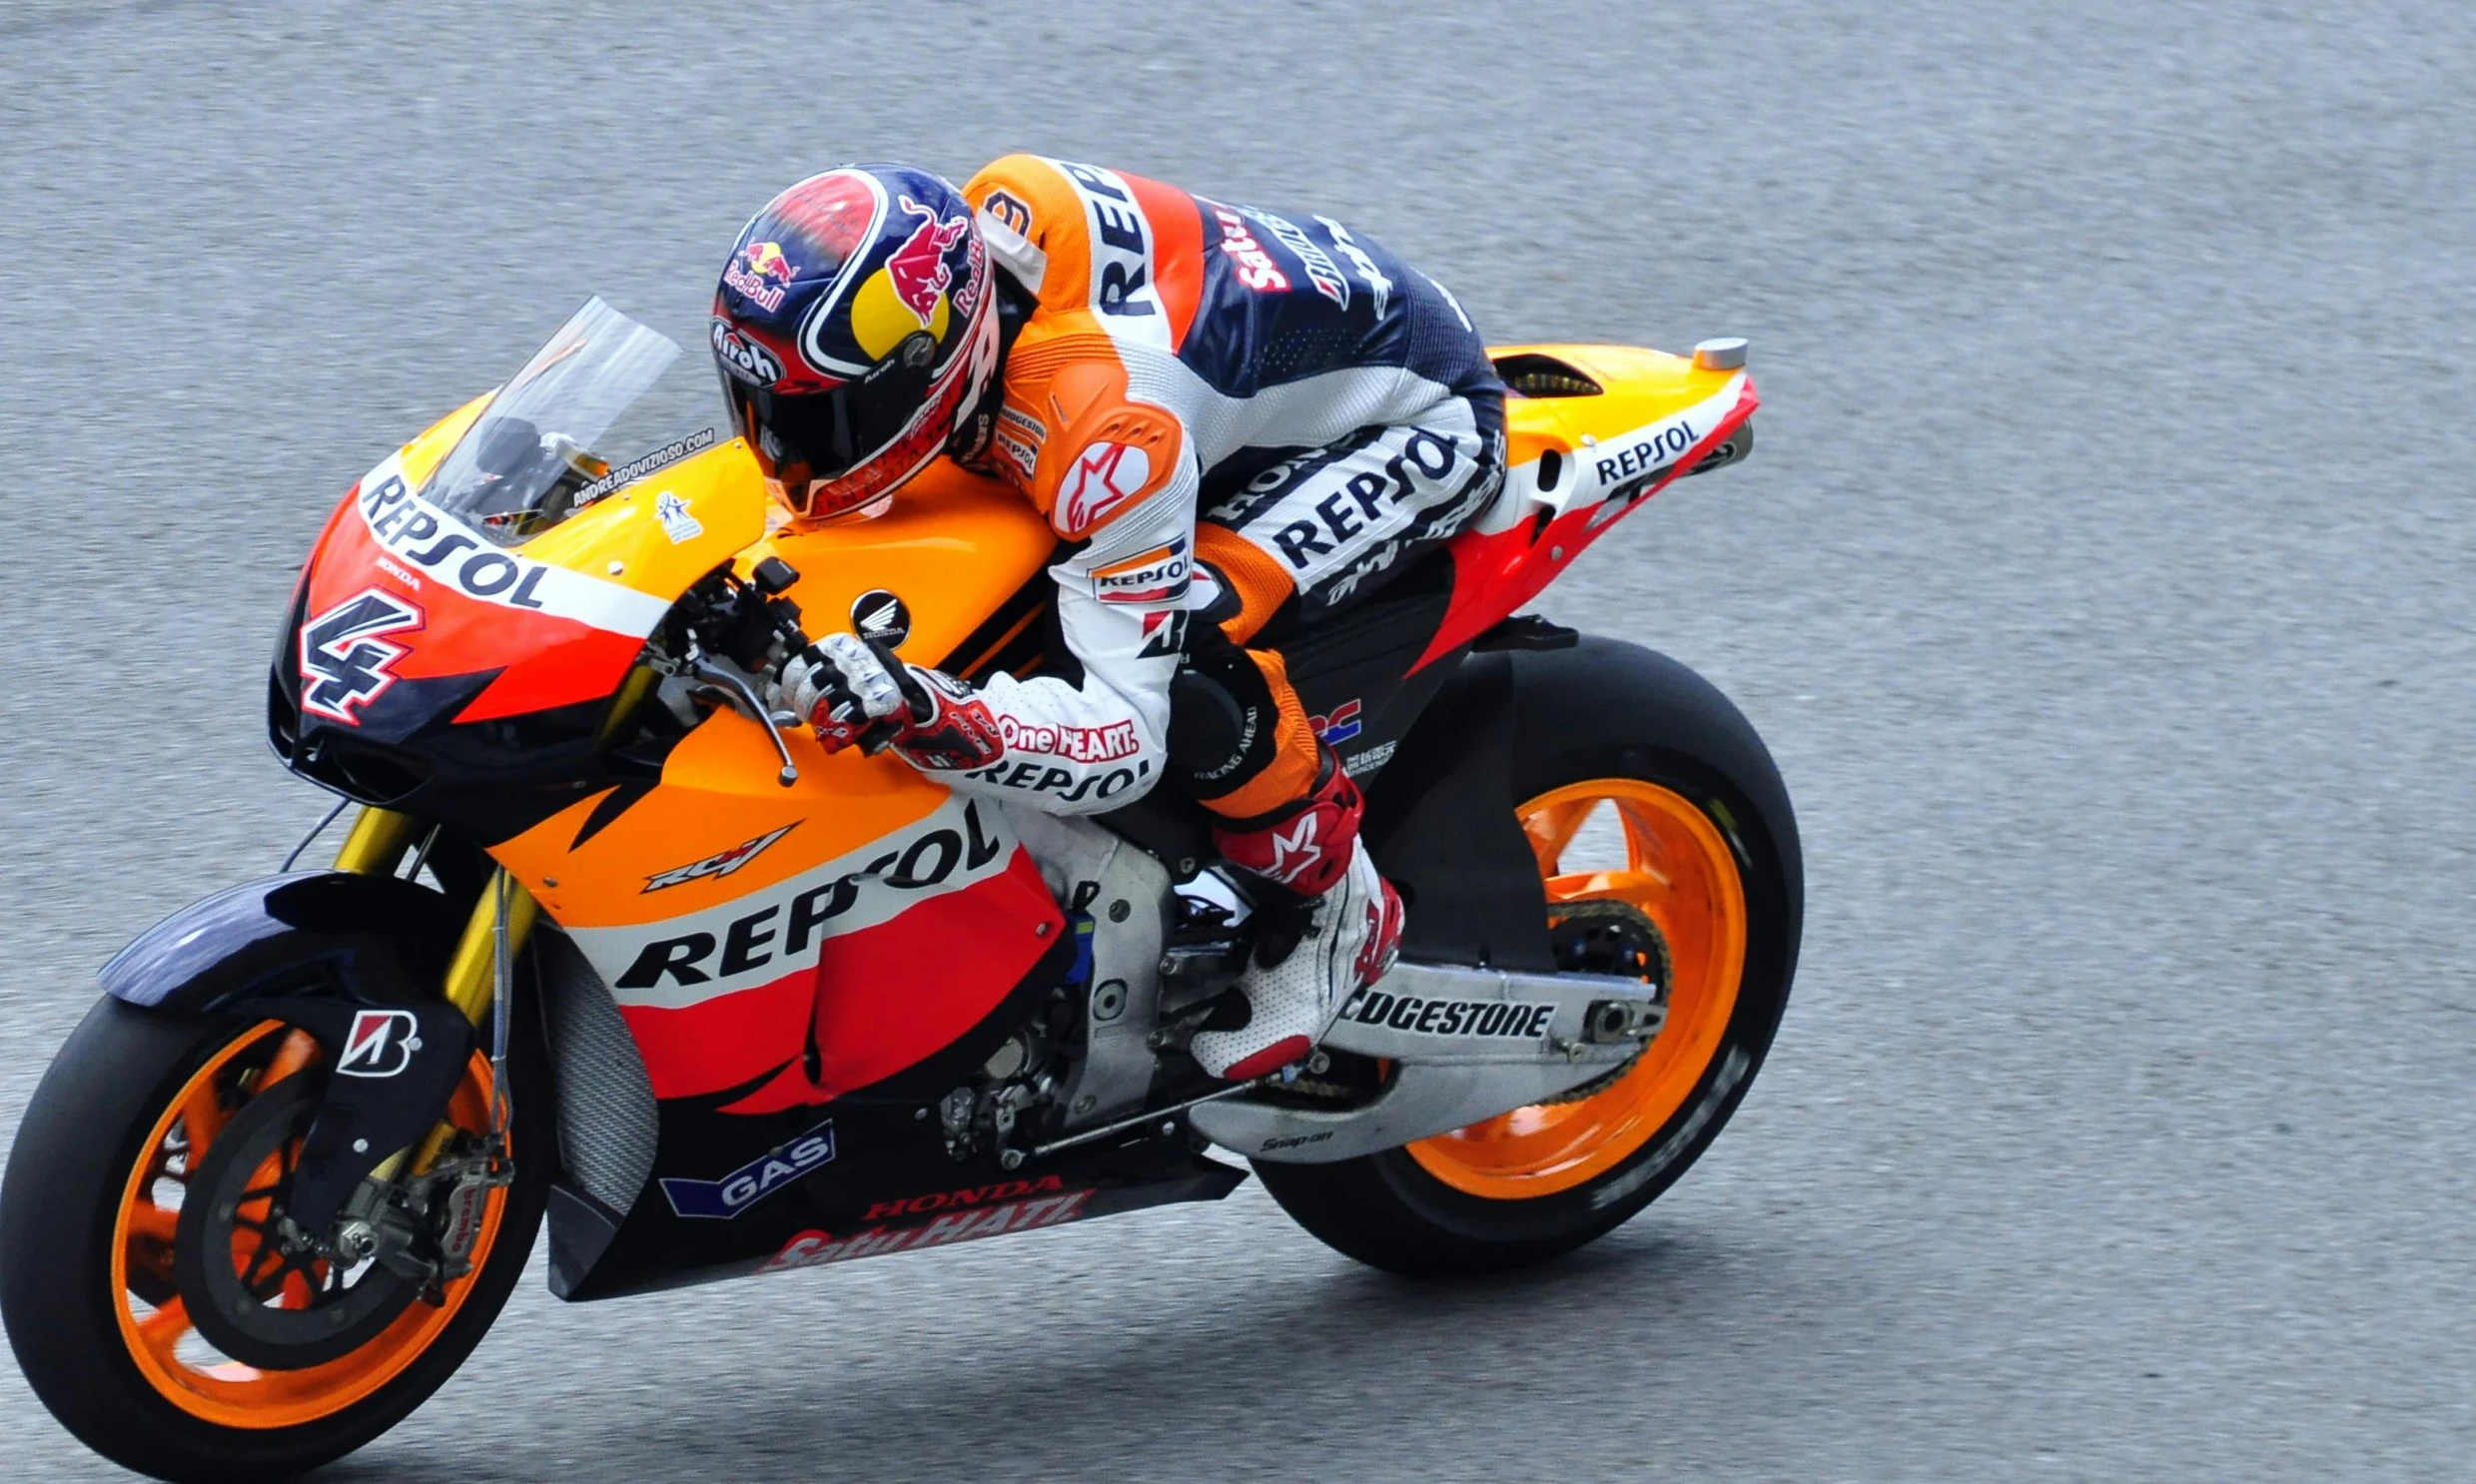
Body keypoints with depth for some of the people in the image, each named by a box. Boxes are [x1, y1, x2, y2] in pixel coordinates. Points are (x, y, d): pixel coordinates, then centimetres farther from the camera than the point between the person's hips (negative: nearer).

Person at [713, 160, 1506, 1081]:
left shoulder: (1104, 422, -40)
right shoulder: (958, 238, -18)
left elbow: (1127, 742, -40)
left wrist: (918, 715, -55)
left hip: (1422, 419, -9)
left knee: (1185, 634, -32)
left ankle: (1335, 909, -9)